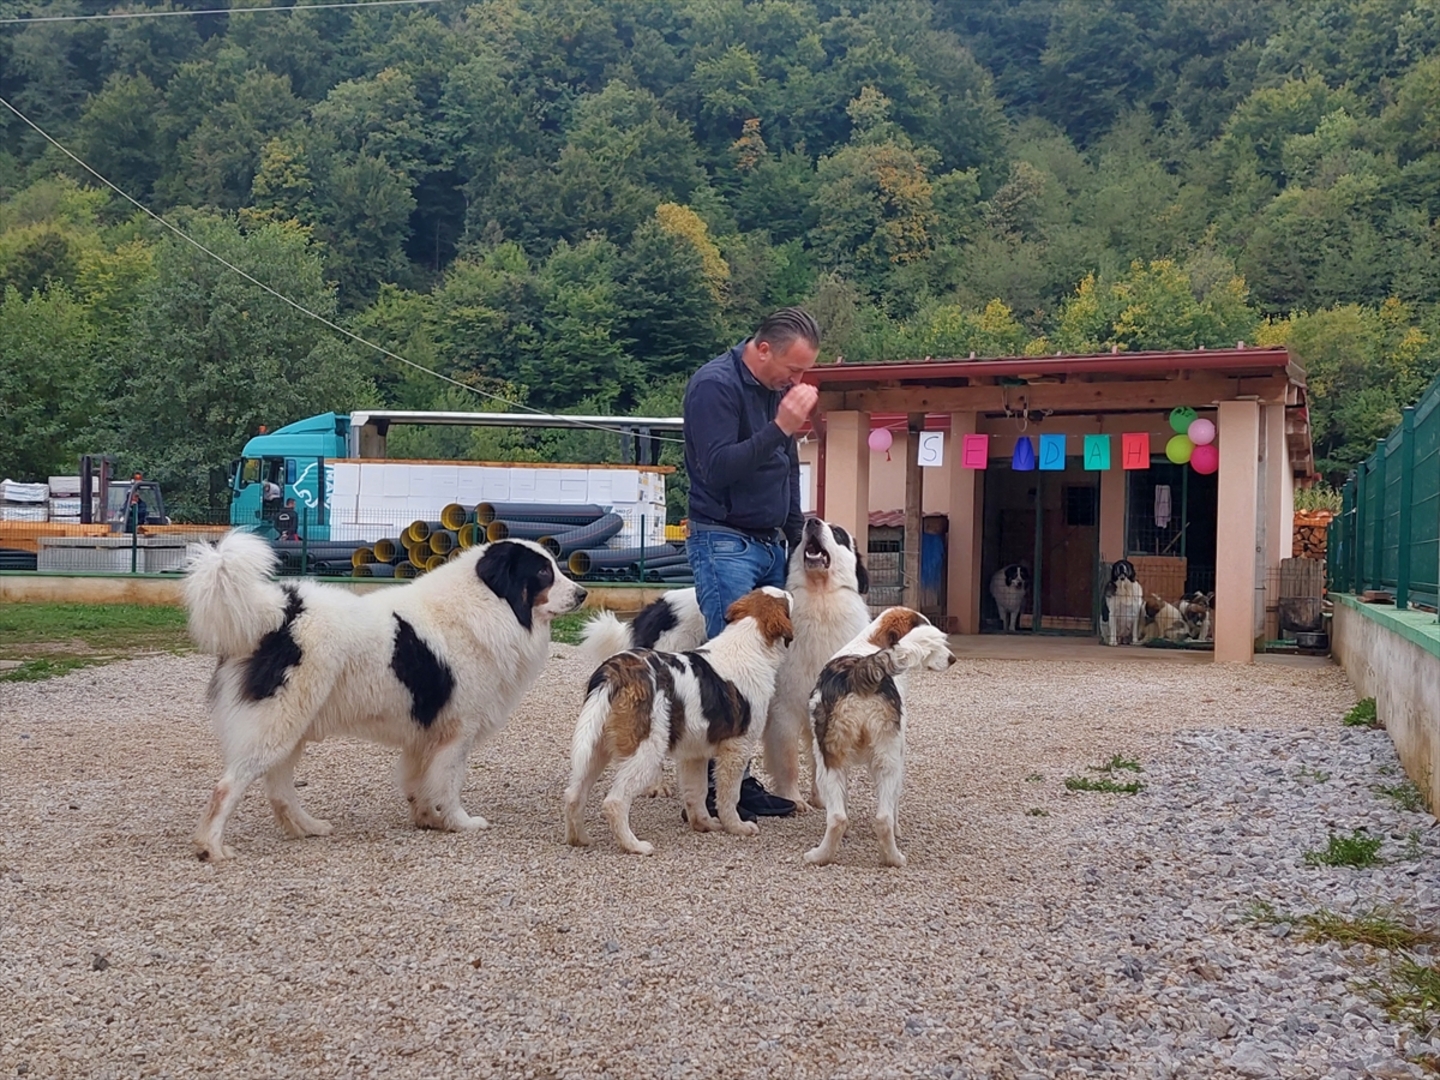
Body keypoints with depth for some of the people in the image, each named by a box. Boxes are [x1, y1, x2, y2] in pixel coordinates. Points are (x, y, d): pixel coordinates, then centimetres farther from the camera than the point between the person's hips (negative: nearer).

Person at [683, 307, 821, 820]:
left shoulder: (778, 388, 13)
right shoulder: (715, 385, -13)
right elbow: (717, 469, -23)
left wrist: (797, 536, 19)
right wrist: (780, 427, -27)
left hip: (770, 544, 8)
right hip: (725, 543, -8)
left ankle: (737, 778, 9)